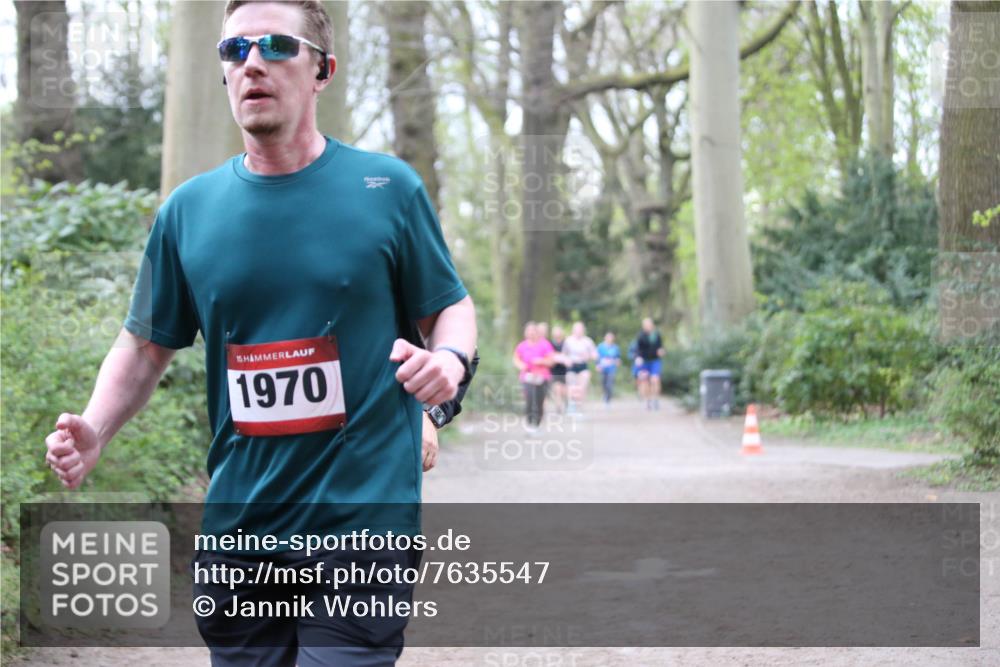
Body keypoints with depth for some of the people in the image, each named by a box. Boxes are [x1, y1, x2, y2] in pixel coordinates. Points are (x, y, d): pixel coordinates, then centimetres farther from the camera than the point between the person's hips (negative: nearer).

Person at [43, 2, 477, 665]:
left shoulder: (387, 187, -1)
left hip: (363, 520, -3)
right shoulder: (188, 209, 6)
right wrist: (95, 431, -3)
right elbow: (148, 343, 14)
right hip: (237, 529, 3)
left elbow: (451, 305, 8)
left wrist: (449, 359, -15)